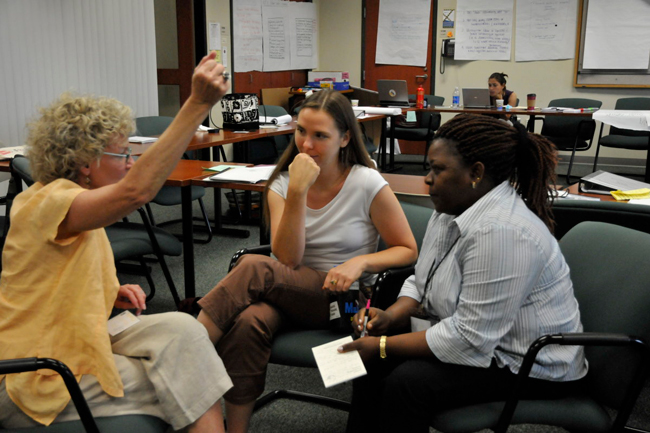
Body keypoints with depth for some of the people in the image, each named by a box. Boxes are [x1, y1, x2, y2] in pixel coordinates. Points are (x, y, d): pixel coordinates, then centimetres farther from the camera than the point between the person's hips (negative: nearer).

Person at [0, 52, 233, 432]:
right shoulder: (48, 203, -22)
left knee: (179, 330, -8)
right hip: (36, 382, -9)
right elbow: (137, 190, -42)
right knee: (187, 385, -11)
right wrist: (198, 104, -43)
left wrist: (112, 294, 1)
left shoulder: (72, 205, 9)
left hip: (68, 347, 9)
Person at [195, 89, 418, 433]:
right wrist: (296, 193, -21)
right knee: (248, 323, -33)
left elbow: (408, 251, 0)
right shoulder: (281, 185, 2)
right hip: (293, 293, 3)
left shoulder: (367, 185, -7)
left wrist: (361, 262, -18)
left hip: (344, 299, -3)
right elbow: (288, 260, -11)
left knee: (253, 267, -29)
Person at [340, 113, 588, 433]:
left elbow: (469, 340, -29)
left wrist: (383, 346, -21)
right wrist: (391, 316, -8)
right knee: (371, 360, -1)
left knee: (407, 382, -24)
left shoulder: (501, 231, -30)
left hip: (529, 366, -9)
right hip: (477, 337, 9)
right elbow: (422, 282, 12)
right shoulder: (450, 211, 1)